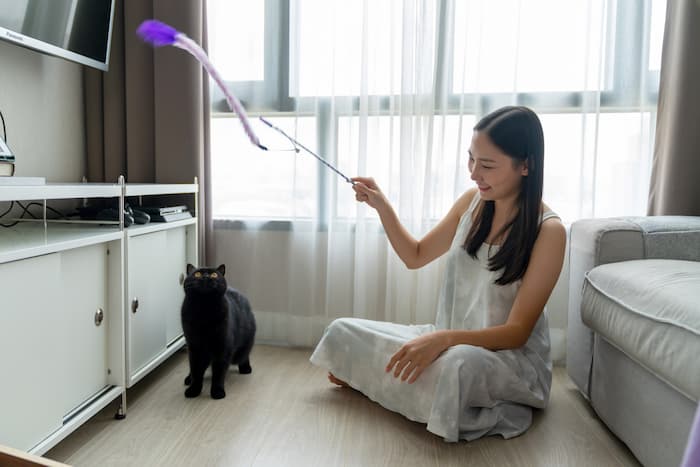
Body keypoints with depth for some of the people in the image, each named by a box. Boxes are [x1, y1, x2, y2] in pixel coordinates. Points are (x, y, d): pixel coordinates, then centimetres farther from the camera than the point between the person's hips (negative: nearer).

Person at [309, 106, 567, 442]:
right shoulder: (473, 201, -2)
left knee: (458, 364, -40)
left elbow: (517, 332, -19)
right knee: (341, 332, -6)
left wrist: (444, 339, -34)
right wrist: (382, 207, -5)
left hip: (512, 358, -4)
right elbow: (416, 256, 9)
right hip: (450, 341, 4)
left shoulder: (548, 231, -18)